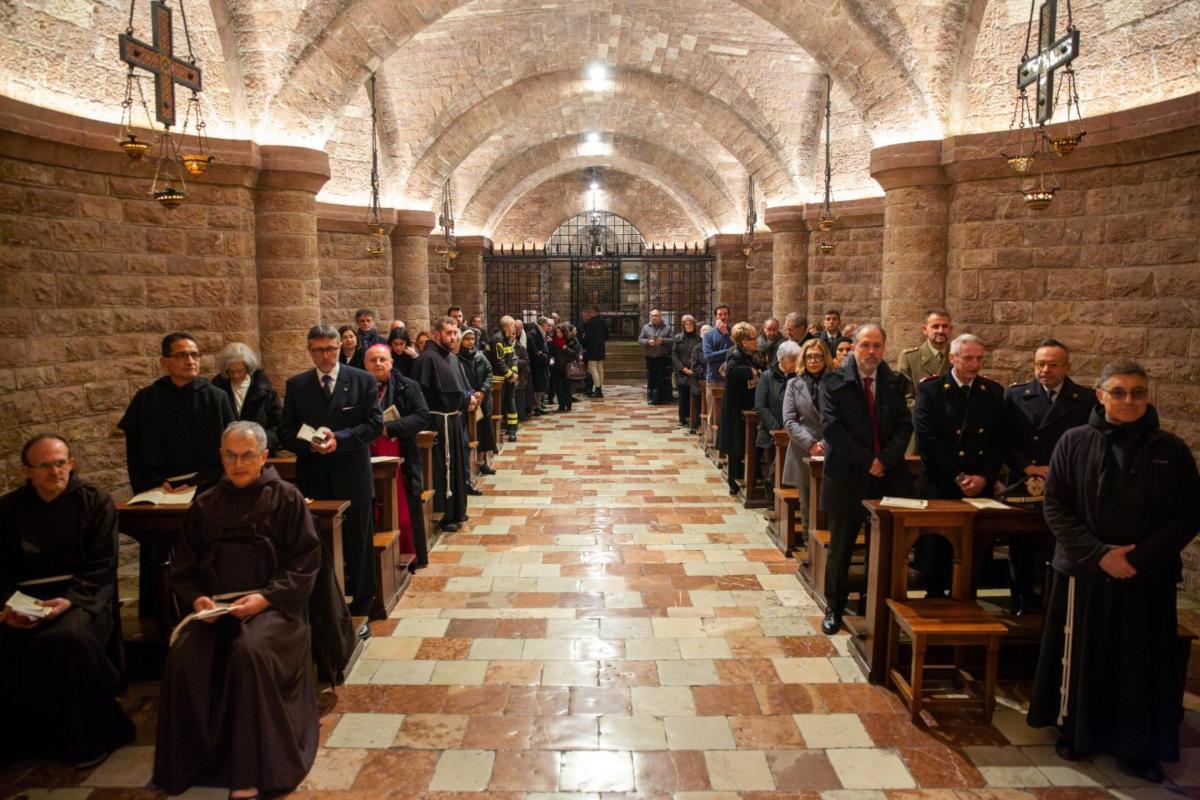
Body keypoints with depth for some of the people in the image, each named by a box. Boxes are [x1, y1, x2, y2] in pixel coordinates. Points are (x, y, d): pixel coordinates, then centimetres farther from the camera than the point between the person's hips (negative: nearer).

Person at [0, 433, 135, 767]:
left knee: (69, 638, -34)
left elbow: (102, 566, -3)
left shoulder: (96, 503, 2)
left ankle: (87, 737, -14)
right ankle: (28, 736, -5)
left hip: (81, 595, -3)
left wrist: (70, 599, -19)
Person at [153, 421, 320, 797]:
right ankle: (193, 760, -8)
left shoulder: (286, 498, 2)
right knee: (182, 657, -26)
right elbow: (183, 569, 16)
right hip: (215, 606, 4)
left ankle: (251, 769, -21)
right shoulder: (205, 505, 13)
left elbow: (305, 565, -3)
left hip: (271, 606, -4)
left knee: (248, 652, -33)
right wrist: (196, 598, -5)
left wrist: (264, 598, -16)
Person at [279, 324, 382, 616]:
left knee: (358, 548, 9)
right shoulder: (296, 385, 5)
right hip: (313, 481, 2)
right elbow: (286, 432, 4)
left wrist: (340, 439, -18)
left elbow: (375, 423, -5)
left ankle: (361, 610, 23)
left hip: (352, 479, -1)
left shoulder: (362, 380, -1)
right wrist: (309, 444, -16)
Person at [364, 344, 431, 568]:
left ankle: (409, 560, 17)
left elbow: (423, 416, -8)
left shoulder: (407, 387, 2)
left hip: (400, 462, -1)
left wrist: (390, 427, -17)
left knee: (405, 514, 4)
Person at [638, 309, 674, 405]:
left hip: (663, 357, -1)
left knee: (661, 378, 0)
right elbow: (640, 339, 6)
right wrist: (648, 342, -13)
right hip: (650, 357, 1)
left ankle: (659, 398, 5)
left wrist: (663, 341, -15)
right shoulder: (646, 327, 8)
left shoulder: (667, 327, 4)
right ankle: (651, 397, 10)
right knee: (651, 378, 3)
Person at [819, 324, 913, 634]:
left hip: (888, 476, 3)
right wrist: (866, 461, -14)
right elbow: (832, 428, -11)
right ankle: (834, 608, 22)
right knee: (841, 548, 8)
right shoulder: (834, 382, -4)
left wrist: (885, 460, -12)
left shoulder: (894, 383, 7)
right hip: (847, 477, -2)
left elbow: (904, 426, 2)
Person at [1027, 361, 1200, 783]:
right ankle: (1078, 732, 28)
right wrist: (1098, 554, -14)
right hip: (1083, 573, 0)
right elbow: (1054, 507, -5)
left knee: (1141, 661, 8)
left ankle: (1137, 746, 24)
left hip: (1147, 578, 1)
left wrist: (1140, 557, -12)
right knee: (1082, 657, 10)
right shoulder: (1074, 443, -4)